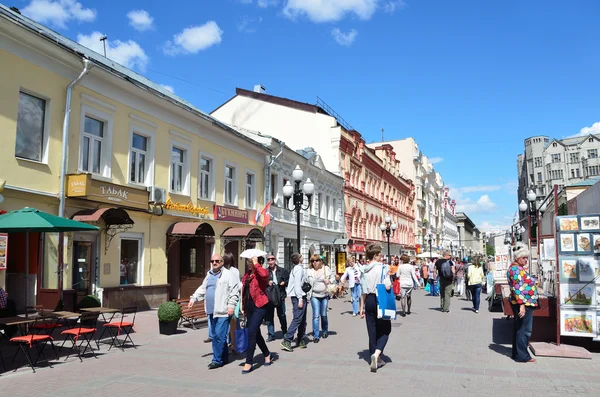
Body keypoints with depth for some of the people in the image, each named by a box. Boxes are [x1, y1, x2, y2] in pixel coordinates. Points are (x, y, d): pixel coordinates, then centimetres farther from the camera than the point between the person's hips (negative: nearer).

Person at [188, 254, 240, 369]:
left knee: (219, 335, -9)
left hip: (223, 312, -8)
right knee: (216, 336, 13)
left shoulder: (228, 275, -8)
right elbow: (202, 289, 26)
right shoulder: (209, 275, 18)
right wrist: (193, 298, 16)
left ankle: (217, 360, 0)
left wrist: (231, 305, -19)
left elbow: (234, 291, -14)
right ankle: (224, 358, 25)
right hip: (212, 311, 8)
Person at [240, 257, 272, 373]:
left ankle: (249, 362, -6)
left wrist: (256, 263, -24)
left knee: (252, 332, -13)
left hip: (259, 306, -8)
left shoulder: (261, 273, -9)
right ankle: (267, 355, 35)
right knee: (256, 333, 16)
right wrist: (243, 307, 17)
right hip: (249, 307, 8)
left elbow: (264, 274, -36)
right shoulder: (247, 275, 12)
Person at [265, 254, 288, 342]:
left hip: (280, 296, 0)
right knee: (269, 316, 2)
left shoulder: (282, 271, 5)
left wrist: (284, 283, -8)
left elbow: (289, 280, 11)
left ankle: (285, 332, 30)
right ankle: (271, 335, 11)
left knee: (282, 315, 12)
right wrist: (267, 283, -17)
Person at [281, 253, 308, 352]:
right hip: (299, 296, -10)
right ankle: (287, 341, -14)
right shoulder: (299, 268, -12)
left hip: (299, 296, 10)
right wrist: (300, 299, -21)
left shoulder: (297, 268, 17)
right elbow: (297, 284, -19)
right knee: (297, 319, -12)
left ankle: (301, 340, 19)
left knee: (302, 320, 14)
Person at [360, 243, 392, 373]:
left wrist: (362, 307, 14)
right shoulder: (382, 268, -11)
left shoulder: (364, 270, 6)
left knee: (372, 330, 11)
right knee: (385, 329, 7)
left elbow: (363, 292, 9)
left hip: (369, 300, 5)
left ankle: (376, 359, 17)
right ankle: (377, 353, -14)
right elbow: (387, 287, -20)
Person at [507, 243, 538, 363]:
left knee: (519, 328, 15)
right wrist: (522, 304, -28)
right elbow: (517, 288, -25)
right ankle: (522, 356, 1)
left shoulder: (519, 268, 16)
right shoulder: (516, 269, -17)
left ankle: (517, 353, 23)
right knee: (524, 330, -5)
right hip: (523, 304, -11)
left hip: (523, 304, 11)